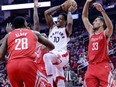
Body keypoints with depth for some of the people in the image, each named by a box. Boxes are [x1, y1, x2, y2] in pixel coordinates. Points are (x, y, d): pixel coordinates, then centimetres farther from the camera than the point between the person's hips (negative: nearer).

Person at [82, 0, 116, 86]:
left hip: (103, 66, -5)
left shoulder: (105, 33, 4)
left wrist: (102, 11, -31)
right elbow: (84, 17, 22)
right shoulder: (91, 33, 20)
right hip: (91, 67, 6)